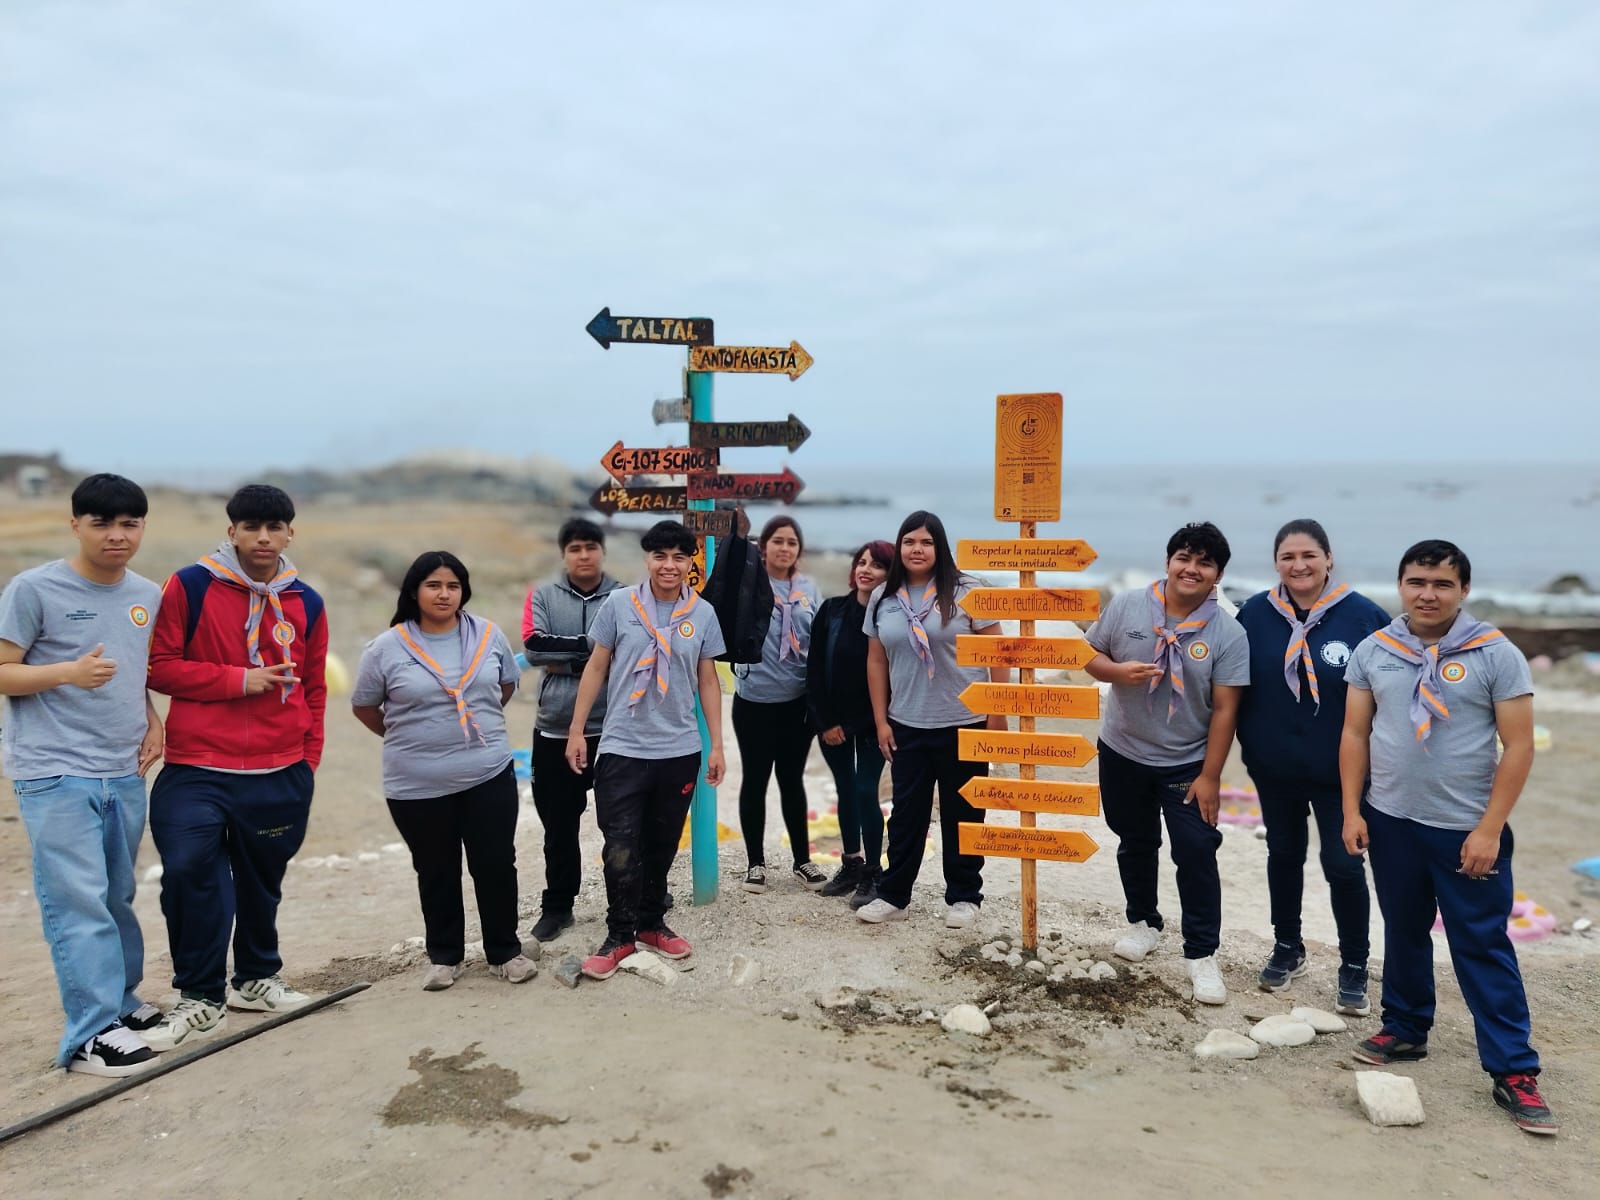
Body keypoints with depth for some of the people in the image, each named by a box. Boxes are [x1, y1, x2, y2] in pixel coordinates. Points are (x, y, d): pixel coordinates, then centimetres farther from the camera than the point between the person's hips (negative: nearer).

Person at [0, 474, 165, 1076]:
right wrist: (71, 671, -23)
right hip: (55, 774, -6)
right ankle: (91, 1035, -3)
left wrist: (153, 719, 5)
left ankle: (120, 1002, 30)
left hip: (125, 774, 6)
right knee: (79, 901, -8)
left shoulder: (149, 596, 10)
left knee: (118, 897, 16)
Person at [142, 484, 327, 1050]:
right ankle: (201, 999, 5)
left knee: (262, 884, 14)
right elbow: (160, 666, -5)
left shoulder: (306, 603, 6)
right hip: (197, 770, -3)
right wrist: (238, 680, -13)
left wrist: (308, 759, 10)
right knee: (188, 871, -14)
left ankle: (257, 978, 35)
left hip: (281, 775, 3)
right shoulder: (190, 586, -4)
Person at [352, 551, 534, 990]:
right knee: (436, 873, 13)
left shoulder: (488, 635, 0)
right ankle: (444, 956, 29)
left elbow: (507, 683, 16)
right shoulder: (387, 648, -7)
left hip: (489, 774, 1)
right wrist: (405, 738, 9)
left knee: (496, 865, 6)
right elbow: (363, 706, 5)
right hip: (417, 785, -1)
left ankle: (505, 951, 22)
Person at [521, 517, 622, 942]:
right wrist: (595, 647, -14)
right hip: (555, 730, 2)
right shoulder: (542, 596, 4)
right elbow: (534, 649, -9)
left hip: (612, 729, -1)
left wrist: (565, 658, -13)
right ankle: (557, 905, 25)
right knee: (559, 823, 12)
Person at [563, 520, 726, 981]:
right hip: (622, 748, -2)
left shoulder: (703, 613, 0)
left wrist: (716, 744, 5)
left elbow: (708, 680, 7)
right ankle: (620, 936, 14)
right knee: (621, 849, -2)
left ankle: (651, 924, 30)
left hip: (680, 751, 2)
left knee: (662, 846, 14)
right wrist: (577, 730, 0)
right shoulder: (618, 604, -5)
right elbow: (596, 668, 2)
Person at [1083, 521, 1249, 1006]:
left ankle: (1202, 955, 8)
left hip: (1187, 764, -2)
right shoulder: (1125, 606, -8)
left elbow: (1224, 708, -12)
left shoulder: (1228, 634, -12)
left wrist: (1210, 776, -13)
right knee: (1135, 843, 19)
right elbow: (1089, 656, 0)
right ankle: (1143, 922, 40)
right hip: (1123, 754, 2)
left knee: (1196, 854, -4)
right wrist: (1118, 671, -23)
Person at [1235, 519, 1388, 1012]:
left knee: (1342, 863, 1)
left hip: (1340, 769, -3)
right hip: (1275, 767, 3)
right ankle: (1287, 949, 34)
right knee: (1283, 854, 17)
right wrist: (1249, 742, 1)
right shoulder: (1255, 614, -5)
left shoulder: (1363, 616, -12)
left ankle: (1354, 969, 20)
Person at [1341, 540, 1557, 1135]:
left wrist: (1489, 828, -13)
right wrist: (1352, 811, 0)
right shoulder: (1372, 652, 1)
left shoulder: (1497, 655, -9)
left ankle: (1514, 1072, 11)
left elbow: (1519, 746, -9)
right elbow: (1355, 735, 5)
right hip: (1391, 822, 3)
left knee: (1484, 948, 2)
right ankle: (1405, 1030, 33)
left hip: (1467, 829, -3)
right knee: (1403, 933, 17)